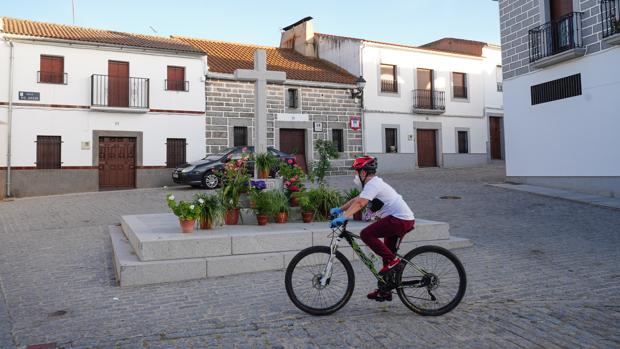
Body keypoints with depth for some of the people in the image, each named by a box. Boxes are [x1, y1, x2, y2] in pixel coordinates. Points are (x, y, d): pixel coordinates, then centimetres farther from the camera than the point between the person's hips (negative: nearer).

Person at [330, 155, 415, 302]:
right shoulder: (375, 183, 20)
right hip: (406, 220, 11)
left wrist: (343, 217, -35)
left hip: (399, 220, -11)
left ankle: (393, 261, -11)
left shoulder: (373, 184, -12)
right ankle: (385, 291, 24)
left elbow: (360, 203, -28)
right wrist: (339, 209, 25)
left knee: (366, 234, -16)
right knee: (387, 252, 16)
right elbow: (356, 199, 28)